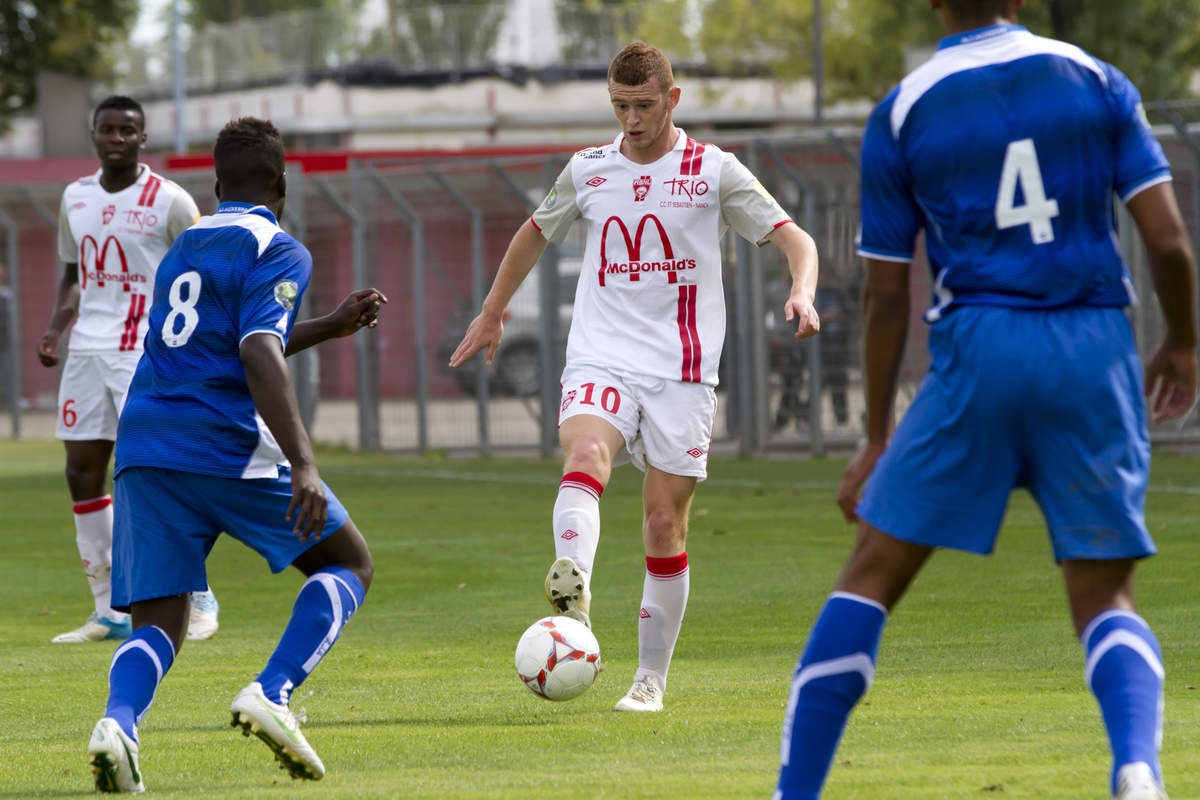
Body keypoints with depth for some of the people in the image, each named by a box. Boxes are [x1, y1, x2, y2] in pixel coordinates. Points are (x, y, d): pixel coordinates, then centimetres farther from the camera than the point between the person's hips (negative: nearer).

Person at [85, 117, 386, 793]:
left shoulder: (184, 247, 24)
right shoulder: (279, 251, -1)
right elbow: (260, 358, -16)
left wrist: (333, 326, 44)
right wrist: (303, 465, -24)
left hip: (144, 447, 6)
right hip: (227, 447, -6)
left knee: (159, 626, 3)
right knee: (351, 564, 12)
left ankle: (118, 721, -31)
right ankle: (272, 694, -11)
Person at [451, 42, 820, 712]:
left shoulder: (714, 171, 1)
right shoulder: (588, 170, 11)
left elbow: (795, 239, -3)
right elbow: (537, 234, 29)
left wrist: (802, 293, -23)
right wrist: (493, 312, 35)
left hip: (681, 372, -1)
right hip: (601, 361, 1)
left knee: (665, 525, -1)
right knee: (584, 454, -31)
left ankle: (652, 678, 11)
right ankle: (575, 591, -53)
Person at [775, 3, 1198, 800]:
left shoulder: (901, 113, 4)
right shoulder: (1097, 80, 6)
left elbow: (886, 295, 5)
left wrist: (877, 441, 12)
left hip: (978, 353, -1)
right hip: (1095, 354, 1)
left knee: (871, 578, 8)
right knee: (1106, 598, 9)